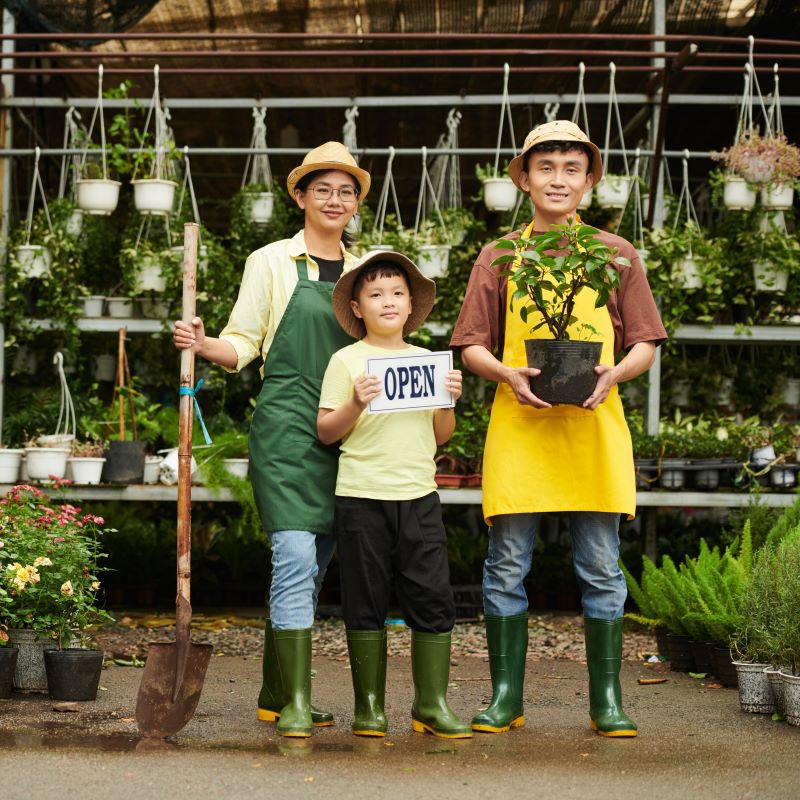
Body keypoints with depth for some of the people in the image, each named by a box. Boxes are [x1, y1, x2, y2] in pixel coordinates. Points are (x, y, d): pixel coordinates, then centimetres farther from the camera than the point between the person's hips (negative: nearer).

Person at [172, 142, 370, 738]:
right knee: (296, 557, -15)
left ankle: (277, 696, 18)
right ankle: (296, 703, -11)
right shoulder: (272, 262, 3)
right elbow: (242, 344, 2)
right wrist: (202, 344, -17)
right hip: (286, 424, -5)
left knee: (315, 565, 8)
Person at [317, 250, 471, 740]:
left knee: (434, 599, -1)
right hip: (363, 497, -3)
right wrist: (356, 404, -17)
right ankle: (369, 706, 12)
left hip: (419, 496, 3)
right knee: (366, 603, 2)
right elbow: (326, 431, -1)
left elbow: (440, 436, 15)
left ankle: (432, 704, 8)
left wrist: (449, 401, -2)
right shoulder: (347, 361, 1)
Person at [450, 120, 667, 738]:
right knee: (507, 566, 0)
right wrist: (509, 375, -12)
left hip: (593, 426, 0)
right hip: (519, 427, 0)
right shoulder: (500, 258, 11)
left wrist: (614, 373, -11)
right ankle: (506, 697, 8)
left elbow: (644, 345, 9)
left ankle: (607, 700, 7)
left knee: (601, 568, 0)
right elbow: (473, 346, 9)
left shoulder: (615, 254, 11)